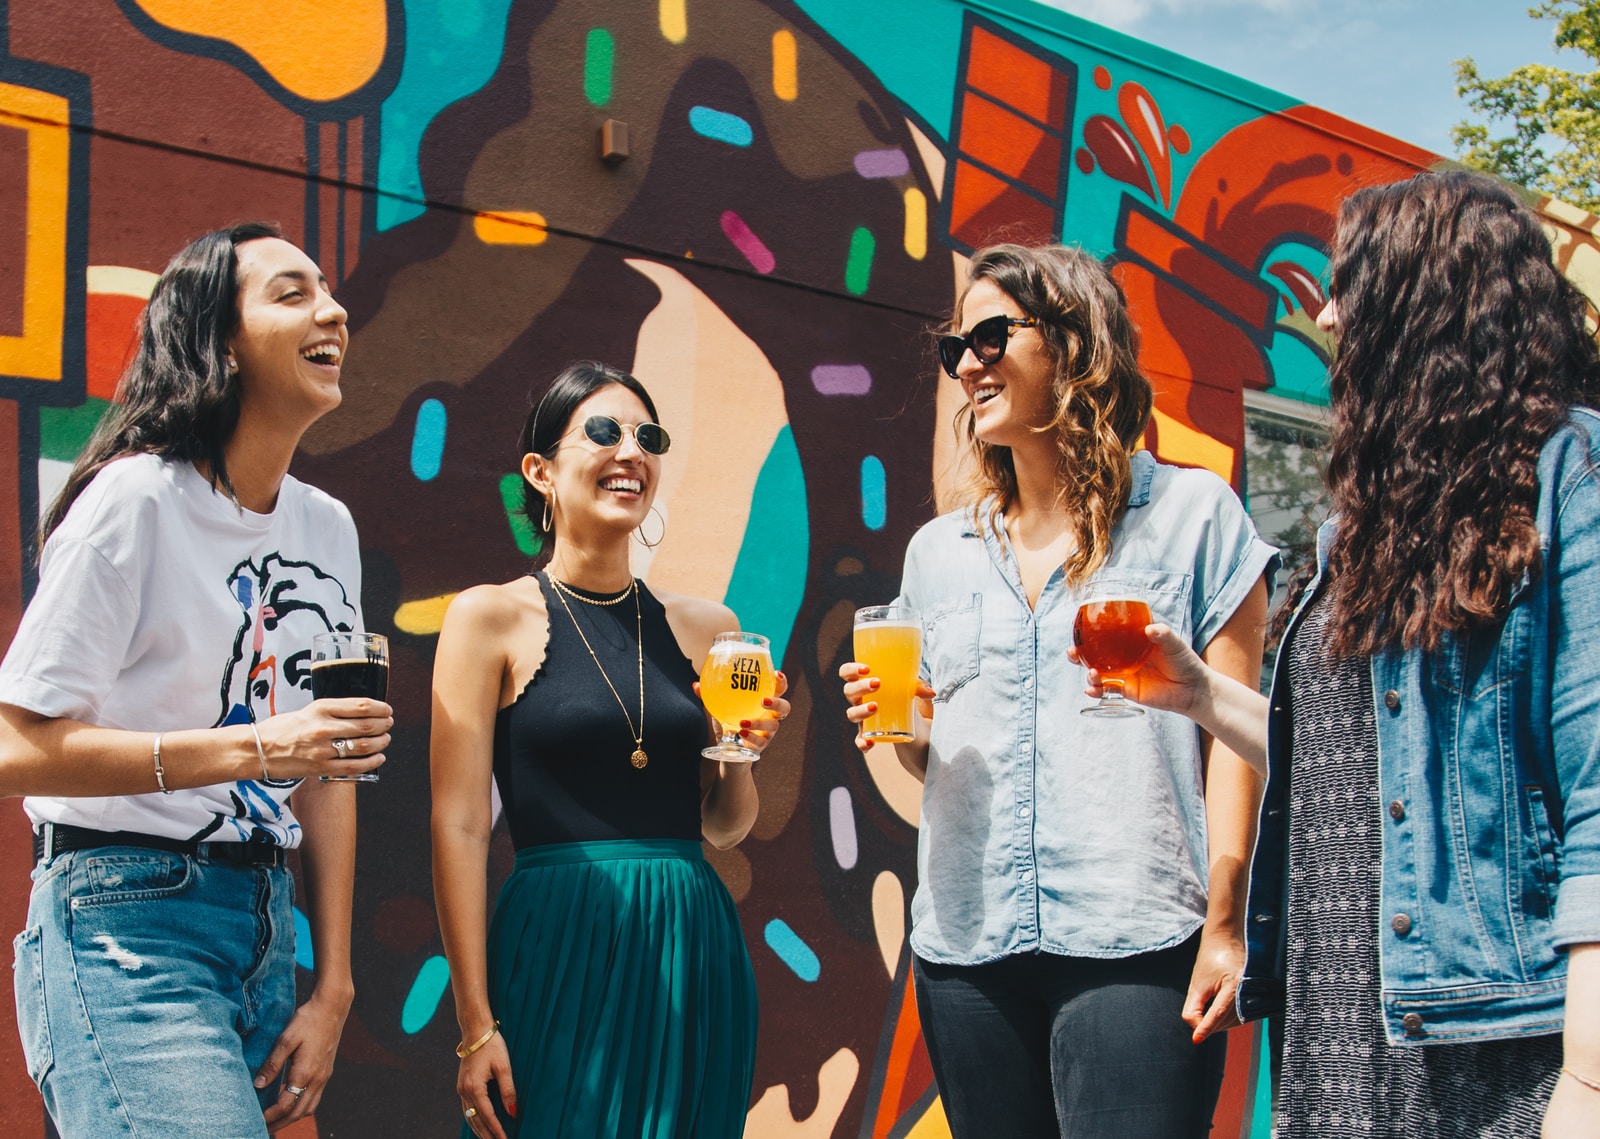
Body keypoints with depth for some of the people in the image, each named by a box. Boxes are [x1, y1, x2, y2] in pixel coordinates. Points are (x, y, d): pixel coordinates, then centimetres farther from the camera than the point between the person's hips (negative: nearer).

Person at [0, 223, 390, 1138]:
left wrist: (334, 990, 7)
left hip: (267, 924, 7)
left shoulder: (328, 528, 11)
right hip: (128, 925, -7)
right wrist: (255, 749, -21)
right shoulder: (137, 499, -10)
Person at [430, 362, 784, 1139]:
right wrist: (476, 1023, -11)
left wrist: (745, 750, -4)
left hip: (693, 954, 4)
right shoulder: (490, 618, -1)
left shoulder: (705, 629, 10)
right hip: (560, 954, -4)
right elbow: (459, 826, -6)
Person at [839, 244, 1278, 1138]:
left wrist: (1225, 923, -10)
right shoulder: (940, 550, 18)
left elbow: (1234, 730, -1)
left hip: (1134, 943, -5)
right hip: (966, 944, 5)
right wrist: (903, 727, 0)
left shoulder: (1192, 512, 4)